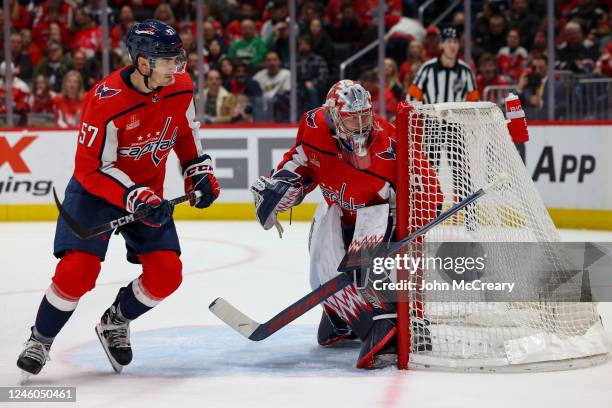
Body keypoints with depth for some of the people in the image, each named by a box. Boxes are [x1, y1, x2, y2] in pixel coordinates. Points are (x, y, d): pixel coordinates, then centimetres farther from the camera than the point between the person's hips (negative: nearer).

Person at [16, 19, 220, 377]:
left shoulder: (180, 87, -11)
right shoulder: (106, 100, -29)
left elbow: (186, 132, 12)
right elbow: (92, 168, -25)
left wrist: (200, 171, 4)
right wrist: (134, 198, -34)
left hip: (148, 190, 5)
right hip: (96, 188, -5)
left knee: (166, 274, -7)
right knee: (77, 270, -19)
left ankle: (115, 323, 21)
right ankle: (40, 340, 6)